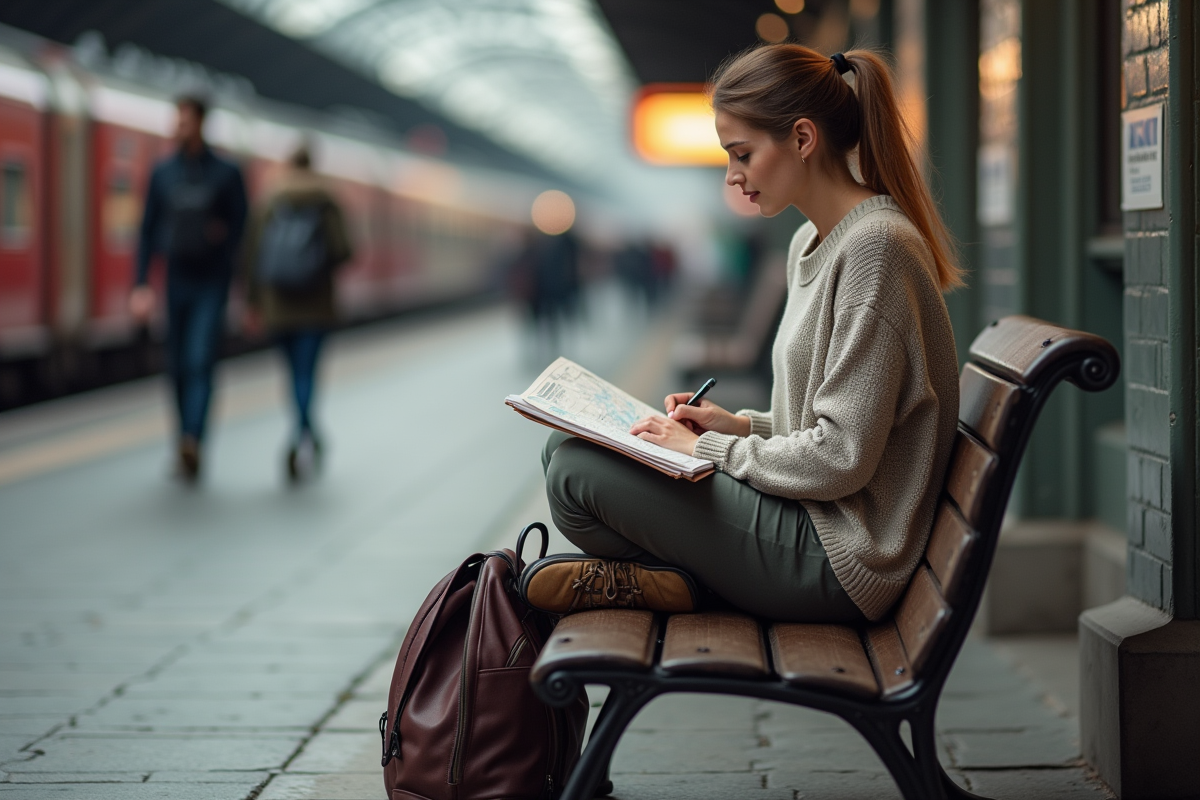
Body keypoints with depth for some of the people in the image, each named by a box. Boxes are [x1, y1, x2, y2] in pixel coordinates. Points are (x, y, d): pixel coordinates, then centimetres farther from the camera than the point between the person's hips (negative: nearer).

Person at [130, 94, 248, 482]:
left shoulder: (227, 173, -3)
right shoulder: (162, 172, 5)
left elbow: (242, 228, 1)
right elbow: (149, 229, 6)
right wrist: (141, 283, 0)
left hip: (212, 283, -4)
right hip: (175, 280, 4)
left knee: (201, 362, -18)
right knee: (178, 367, 8)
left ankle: (191, 443, -30)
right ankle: (188, 452, 19)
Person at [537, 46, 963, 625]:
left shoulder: (877, 247, -19)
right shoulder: (813, 243, 13)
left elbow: (843, 458, -22)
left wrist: (709, 449, -11)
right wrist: (742, 425, 5)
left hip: (838, 559, -10)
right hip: (809, 521, 10)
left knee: (578, 473, -16)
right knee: (565, 451, 8)